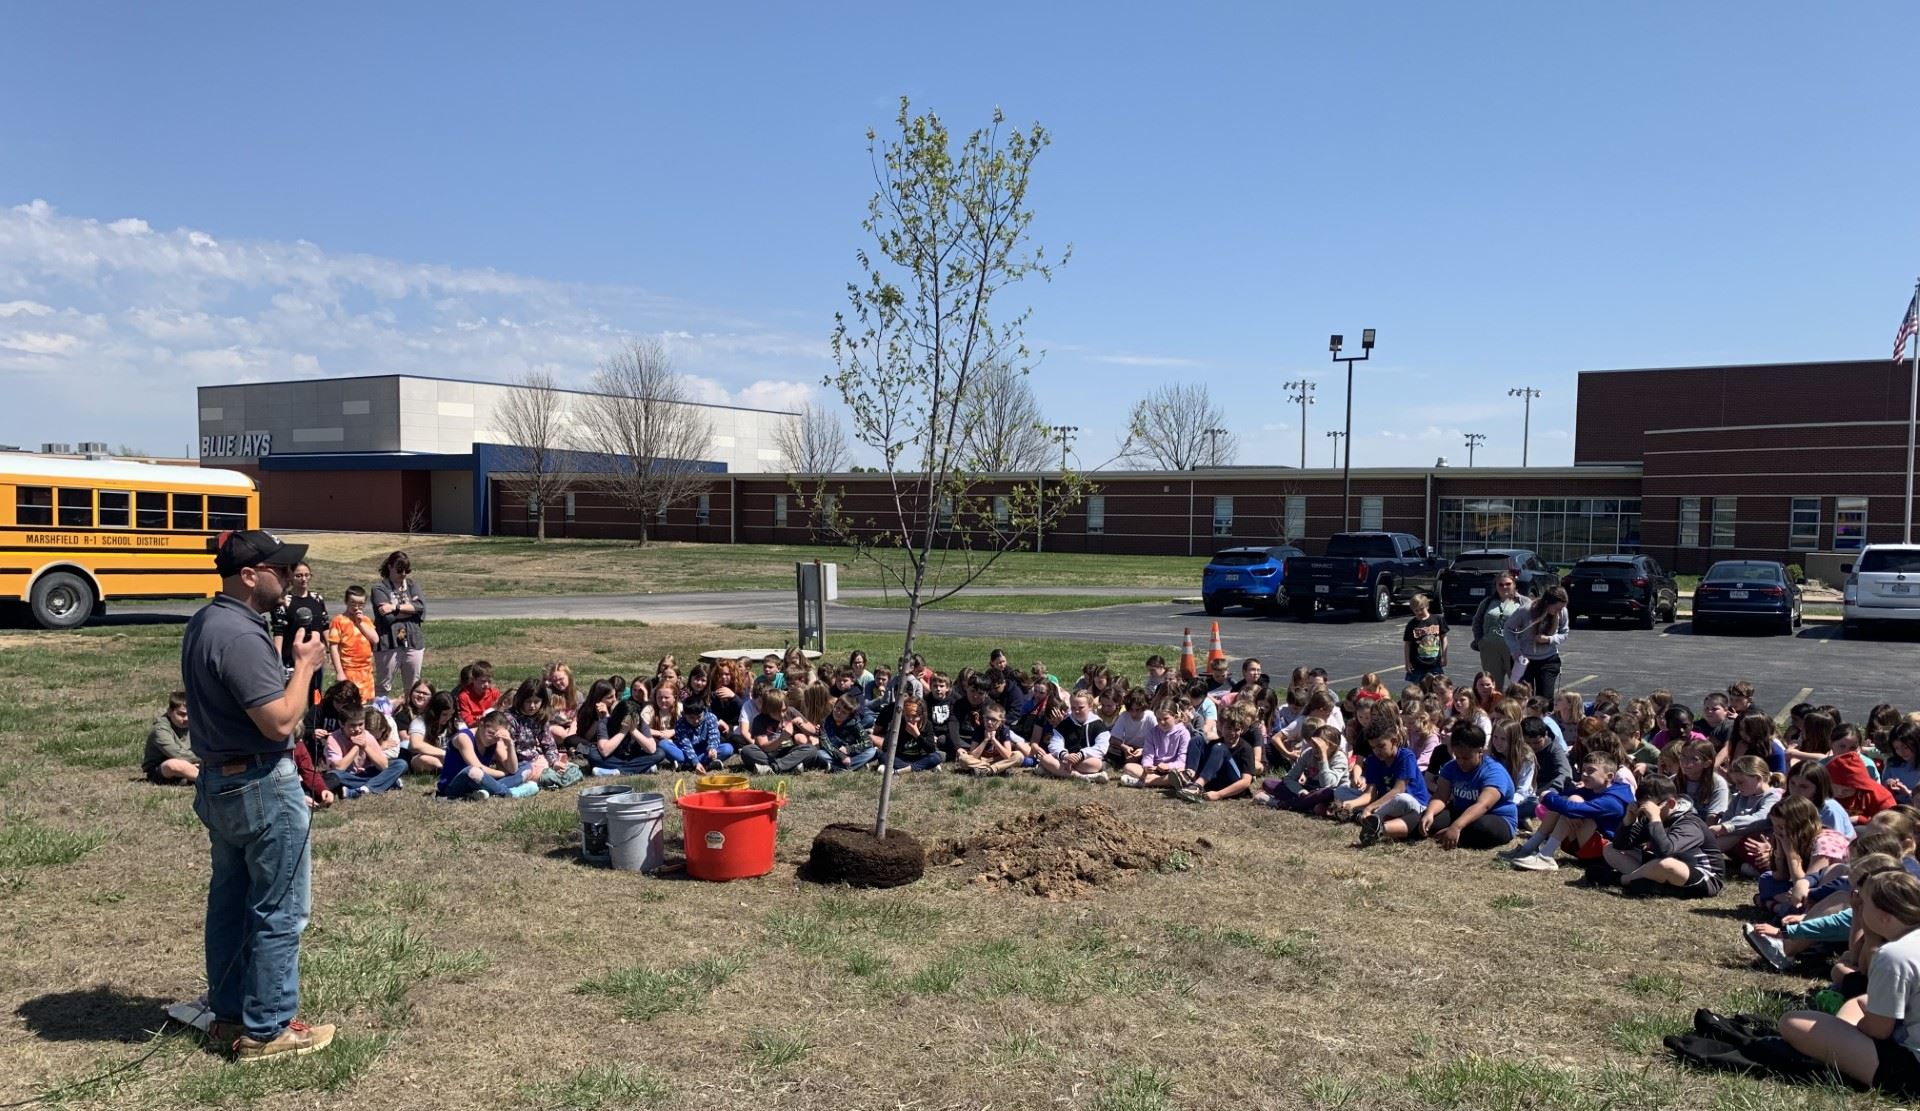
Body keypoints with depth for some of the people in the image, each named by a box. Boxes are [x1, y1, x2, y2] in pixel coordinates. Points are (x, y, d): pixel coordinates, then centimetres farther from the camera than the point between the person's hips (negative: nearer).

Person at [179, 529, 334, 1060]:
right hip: (262, 787, -10)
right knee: (279, 912, 1)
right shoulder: (241, 636, -24)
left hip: (217, 781, 10)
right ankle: (265, 1030, 10)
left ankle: (228, 1014, 31)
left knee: (229, 900, 19)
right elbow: (280, 721, -26)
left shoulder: (203, 623, 8)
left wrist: (289, 660, 6)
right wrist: (305, 664, -14)